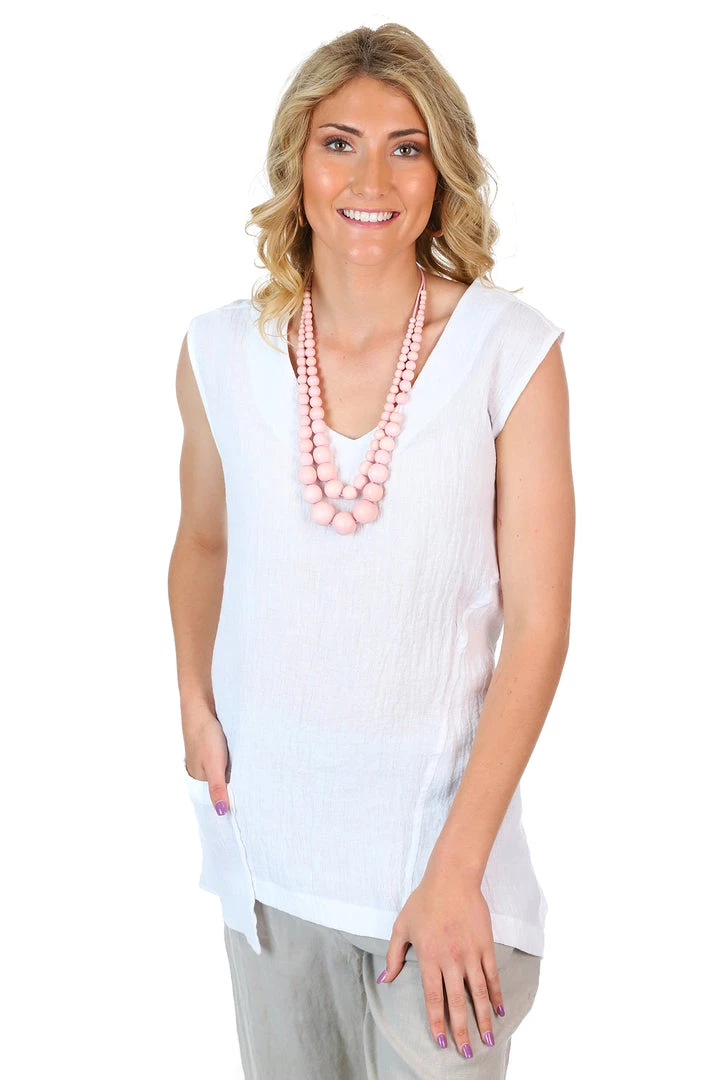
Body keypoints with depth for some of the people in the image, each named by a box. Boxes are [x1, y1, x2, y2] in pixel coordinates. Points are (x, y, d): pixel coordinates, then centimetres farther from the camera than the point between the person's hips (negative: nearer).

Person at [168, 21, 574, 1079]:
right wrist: (195, 706, 1)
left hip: (434, 814, -3)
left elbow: (538, 621, -12)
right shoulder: (222, 349, -2)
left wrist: (455, 870, -15)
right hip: (265, 820, 3)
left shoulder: (513, 352, -11)